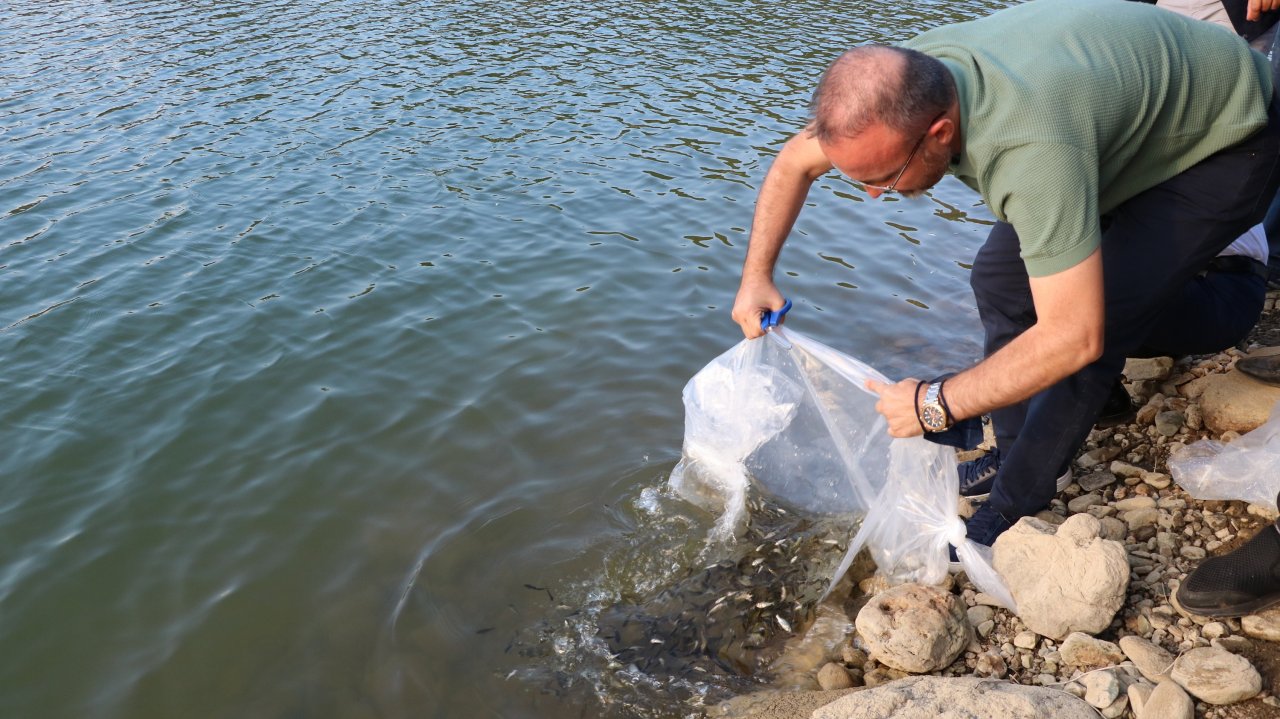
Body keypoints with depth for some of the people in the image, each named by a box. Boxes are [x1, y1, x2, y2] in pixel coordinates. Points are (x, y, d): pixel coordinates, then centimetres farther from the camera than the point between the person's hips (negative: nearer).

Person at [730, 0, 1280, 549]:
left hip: (1227, 146, -7)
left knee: (1100, 324, -18)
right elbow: (795, 162, -5)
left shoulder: (1028, 148, -46)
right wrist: (756, 274, -12)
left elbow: (1075, 337, -43)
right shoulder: (899, 82, -22)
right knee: (1000, 278, 0)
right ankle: (1017, 456, 16)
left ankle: (1012, 510, 0)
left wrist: (934, 405, -34)